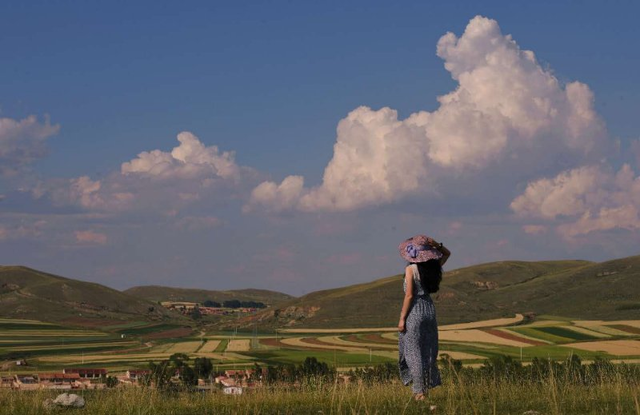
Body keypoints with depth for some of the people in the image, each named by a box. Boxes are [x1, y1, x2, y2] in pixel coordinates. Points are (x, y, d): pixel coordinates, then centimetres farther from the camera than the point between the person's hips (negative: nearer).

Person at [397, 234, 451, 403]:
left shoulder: (411, 269, -14)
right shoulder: (433, 267, 1)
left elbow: (409, 295, -16)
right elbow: (447, 254, 19)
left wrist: (402, 318, -11)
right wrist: (436, 245, -2)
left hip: (414, 311, -6)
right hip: (429, 309, 6)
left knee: (413, 351, 1)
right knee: (428, 350, 14)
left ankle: (420, 392, 0)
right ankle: (428, 385, 17)